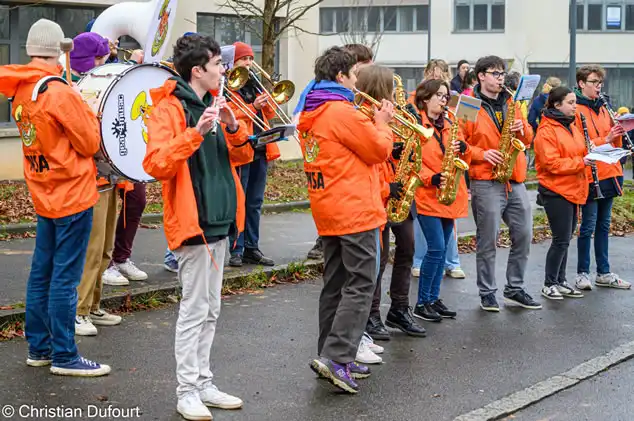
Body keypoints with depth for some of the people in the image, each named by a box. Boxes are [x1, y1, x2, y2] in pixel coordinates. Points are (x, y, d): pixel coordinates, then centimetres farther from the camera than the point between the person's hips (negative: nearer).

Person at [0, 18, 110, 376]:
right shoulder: (61, 94, -19)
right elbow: (91, 144, -13)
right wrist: (89, 113, 2)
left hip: (44, 195, 8)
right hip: (73, 195, -8)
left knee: (42, 273, 13)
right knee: (65, 278, -3)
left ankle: (39, 347, 22)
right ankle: (64, 356, 2)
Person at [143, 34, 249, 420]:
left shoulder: (211, 104, 14)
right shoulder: (169, 107, -12)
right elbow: (157, 165, -23)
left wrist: (233, 127, -3)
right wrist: (195, 132, -32)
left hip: (218, 221, 8)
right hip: (193, 222, -8)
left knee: (210, 311, 12)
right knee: (194, 309, -5)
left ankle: (204, 384, 19)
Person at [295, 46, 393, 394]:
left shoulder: (309, 113, 14)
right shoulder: (342, 112, -16)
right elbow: (379, 150, -11)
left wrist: (371, 123, 14)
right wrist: (382, 123, 5)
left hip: (326, 210, 9)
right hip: (355, 210, -9)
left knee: (335, 284, 13)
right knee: (360, 286, -6)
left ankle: (331, 357, 16)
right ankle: (336, 357, -12)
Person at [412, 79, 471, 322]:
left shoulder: (449, 125, 15)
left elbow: (466, 158, 14)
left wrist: (462, 148, -8)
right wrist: (431, 178, -24)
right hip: (427, 195, -7)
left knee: (441, 249, 10)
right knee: (436, 248, -11)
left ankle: (434, 298, 19)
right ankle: (422, 303, -1)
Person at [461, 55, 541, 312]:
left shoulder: (511, 104, 15)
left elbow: (528, 139, 17)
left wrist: (522, 129, -4)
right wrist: (482, 154, -17)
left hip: (515, 180, 6)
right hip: (486, 182, -5)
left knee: (523, 235, 6)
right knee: (487, 240, 0)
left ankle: (515, 289, 19)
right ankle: (487, 293, 11)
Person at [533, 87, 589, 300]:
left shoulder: (572, 127, 14)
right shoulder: (546, 130, -14)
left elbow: (578, 153, 24)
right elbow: (551, 163, -20)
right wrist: (580, 162, -22)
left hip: (572, 190, 9)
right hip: (556, 191, -9)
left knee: (564, 238, 13)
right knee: (561, 239, -7)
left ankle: (560, 281, 22)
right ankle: (549, 285, 4)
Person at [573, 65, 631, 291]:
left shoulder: (601, 109, 15)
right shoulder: (576, 110, -9)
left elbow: (613, 142, 17)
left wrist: (617, 133, -3)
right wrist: (604, 139, -23)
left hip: (608, 174, 8)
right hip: (589, 176, -7)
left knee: (603, 225, 13)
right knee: (588, 226, -3)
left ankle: (603, 273, 19)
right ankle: (582, 274, 6)